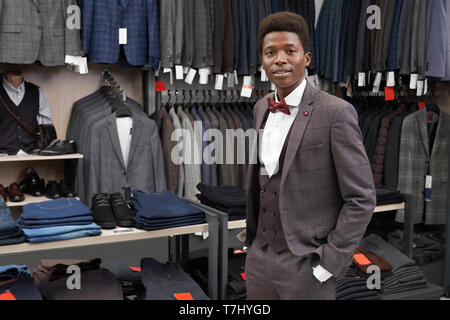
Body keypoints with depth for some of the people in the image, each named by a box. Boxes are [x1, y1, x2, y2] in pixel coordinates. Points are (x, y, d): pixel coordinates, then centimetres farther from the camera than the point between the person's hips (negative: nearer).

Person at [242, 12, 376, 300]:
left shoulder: (337, 113, -13)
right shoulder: (262, 108, 6)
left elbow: (361, 198, -13)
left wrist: (330, 262, -14)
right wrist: (250, 231, 12)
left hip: (306, 264, -5)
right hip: (259, 257, 6)